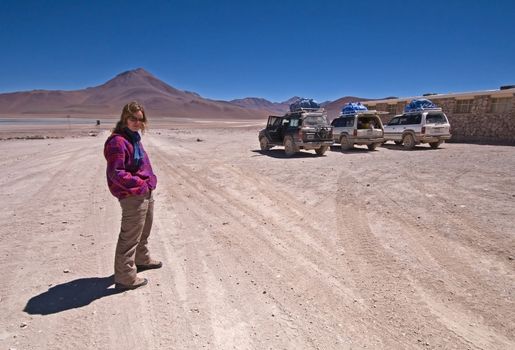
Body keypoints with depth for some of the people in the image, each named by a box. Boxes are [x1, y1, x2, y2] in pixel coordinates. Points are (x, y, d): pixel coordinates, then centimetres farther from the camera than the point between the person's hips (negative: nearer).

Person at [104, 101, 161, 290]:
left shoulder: (134, 138, 10)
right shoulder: (117, 141, -19)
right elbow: (116, 173, -23)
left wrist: (150, 181, 8)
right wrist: (140, 184, -17)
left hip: (146, 193, 10)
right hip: (132, 196, -10)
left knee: (143, 231, 26)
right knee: (130, 237, -1)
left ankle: (142, 259, 47)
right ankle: (125, 277, 12)